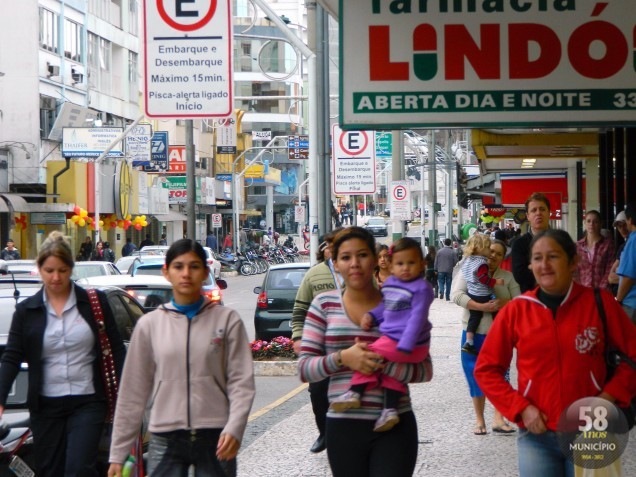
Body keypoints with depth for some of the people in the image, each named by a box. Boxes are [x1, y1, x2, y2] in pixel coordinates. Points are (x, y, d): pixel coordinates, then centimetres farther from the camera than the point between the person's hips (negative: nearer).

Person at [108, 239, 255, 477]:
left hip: (215, 439, -1)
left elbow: (241, 382, 0)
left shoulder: (227, 320, 4)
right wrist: (118, 453, 7)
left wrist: (234, 429, -17)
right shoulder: (149, 324, 7)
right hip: (166, 440, 1)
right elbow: (133, 390, 9)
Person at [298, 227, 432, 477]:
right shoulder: (324, 304, 3)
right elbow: (304, 369, 0)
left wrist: (381, 363, -20)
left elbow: (424, 370, -3)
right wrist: (342, 358, -18)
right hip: (343, 427, 1)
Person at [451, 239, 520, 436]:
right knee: (476, 375, 3)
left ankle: (498, 419, 4)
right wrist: (481, 306, -24)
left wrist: (504, 303, -20)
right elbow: (456, 295, -13)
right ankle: (479, 420, 13)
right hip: (474, 332, -2)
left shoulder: (507, 277, 10)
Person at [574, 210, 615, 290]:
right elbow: (575, 271, 9)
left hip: (602, 291, -2)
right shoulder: (578, 246, 10)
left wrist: (600, 289, -10)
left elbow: (610, 270, -1)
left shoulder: (608, 244, 3)